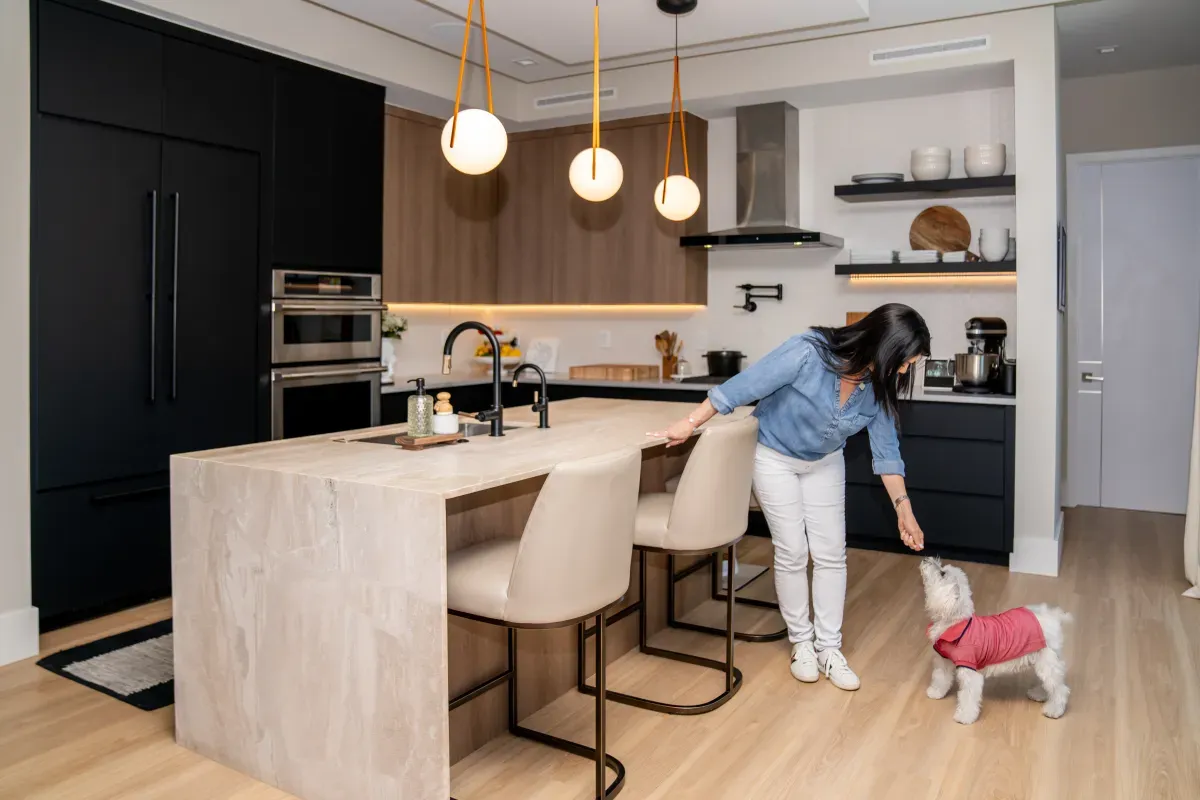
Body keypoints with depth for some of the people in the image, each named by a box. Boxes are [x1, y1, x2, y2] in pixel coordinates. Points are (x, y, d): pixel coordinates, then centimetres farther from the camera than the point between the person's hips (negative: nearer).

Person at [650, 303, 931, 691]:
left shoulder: (878, 385, -17)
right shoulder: (807, 354, -35)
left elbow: (886, 450, -5)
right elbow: (742, 387, -29)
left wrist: (903, 507, -8)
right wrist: (690, 423, -23)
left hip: (824, 463, 5)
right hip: (775, 457, -5)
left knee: (831, 554, 2)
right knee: (793, 553, -2)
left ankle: (829, 648, 14)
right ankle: (801, 641, 17)